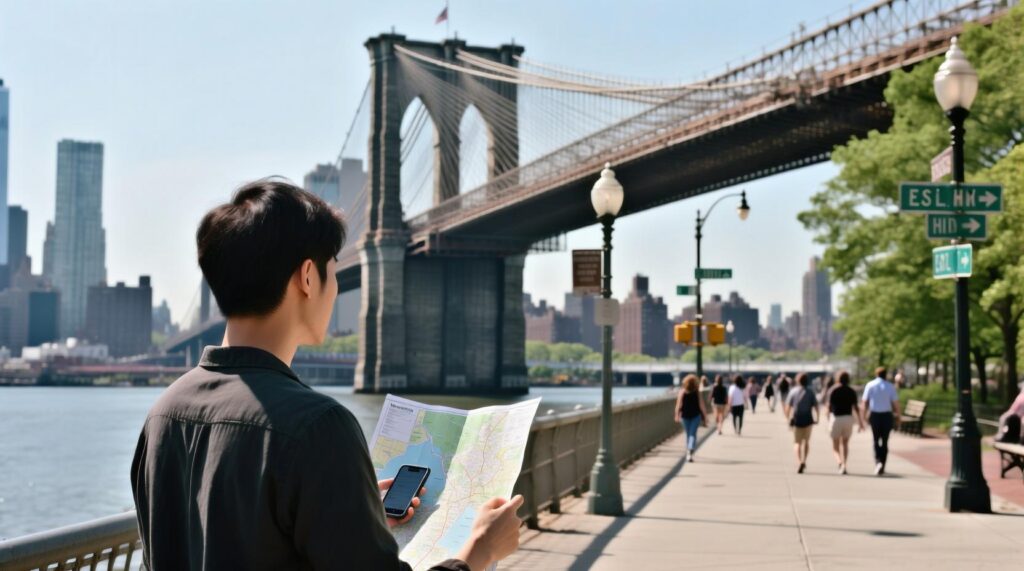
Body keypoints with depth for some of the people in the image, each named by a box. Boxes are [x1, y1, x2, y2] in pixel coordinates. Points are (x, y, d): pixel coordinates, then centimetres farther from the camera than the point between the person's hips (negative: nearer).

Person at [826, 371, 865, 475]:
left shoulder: (832, 390, -2)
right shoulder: (851, 391, 3)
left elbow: (828, 406, -5)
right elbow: (855, 408, -4)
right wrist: (860, 423, -2)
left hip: (836, 418, -2)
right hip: (848, 418, 2)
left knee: (835, 445, 8)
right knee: (845, 443, 16)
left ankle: (839, 461, -19)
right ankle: (844, 465, 3)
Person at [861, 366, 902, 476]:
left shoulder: (870, 385, -1)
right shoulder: (890, 386, -3)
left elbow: (865, 402, 0)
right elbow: (896, 403, -4)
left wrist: (865, 416, 9)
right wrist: (898, 418, 4)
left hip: (874, 415, 0)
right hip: (887, 415, 0)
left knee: (875, 440, 12)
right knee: (885, 441, 11)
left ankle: (878, 461, -11)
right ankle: (882, 467, 12)